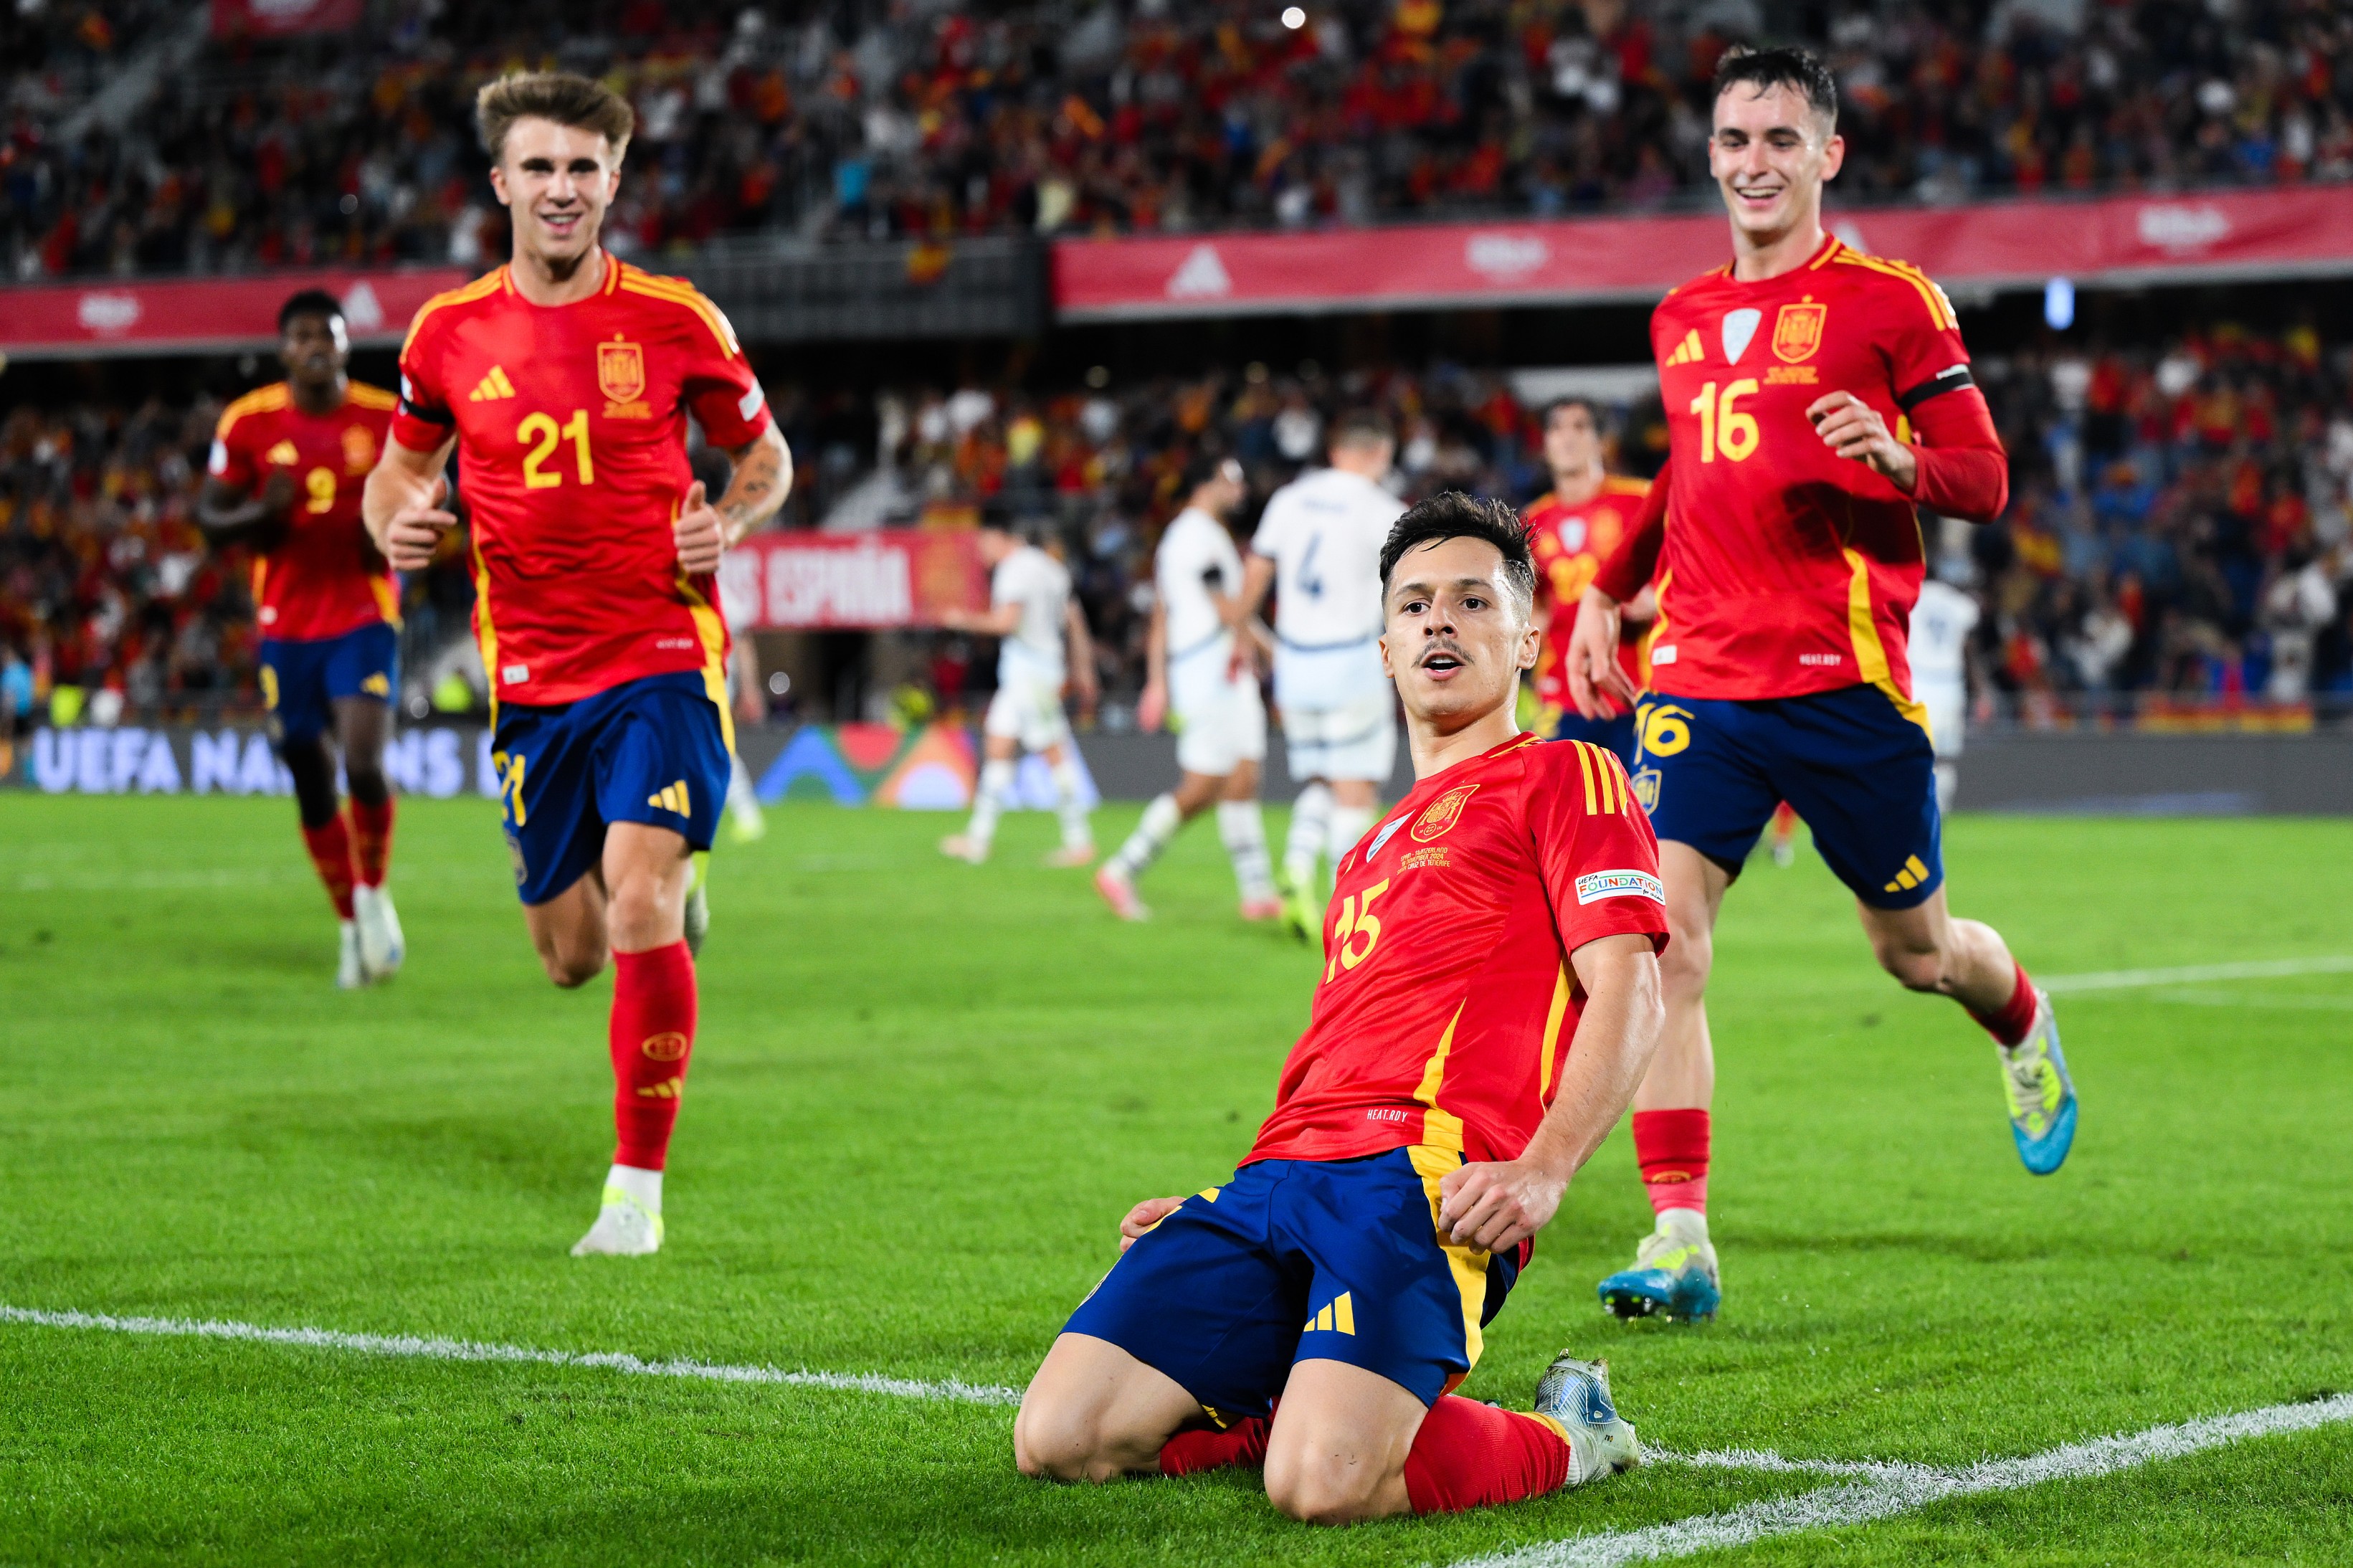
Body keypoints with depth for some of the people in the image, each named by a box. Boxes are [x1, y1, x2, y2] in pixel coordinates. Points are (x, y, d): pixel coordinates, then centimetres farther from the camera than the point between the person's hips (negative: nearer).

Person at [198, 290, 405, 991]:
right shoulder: (247, 423, -1)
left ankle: (373, 892, 9)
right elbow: (209, 518, 4)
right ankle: (351, 928, 21)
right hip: (287, 625, 1)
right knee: (312, 785, 5)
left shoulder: (385, 420, -2)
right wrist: (262, 513, -16)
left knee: (363, 763, -18)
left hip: (364, 620, -1)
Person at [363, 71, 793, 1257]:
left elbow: (764, 454, 10)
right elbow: (405, 460, 19)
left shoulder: (673, 321, -3)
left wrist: (727, 520, -10)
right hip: (531, 679, 3)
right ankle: (669, 908, 47)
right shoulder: (450, 333, 2)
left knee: (641, 903, -20)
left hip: (662, 659, -3)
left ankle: (637, 1190, -9)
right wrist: (397, 522, -4)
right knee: (570, 955, 8)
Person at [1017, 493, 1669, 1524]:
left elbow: (1627, 993, -3)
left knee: (1321, 1485, -30)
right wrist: (1215, 1213, 22)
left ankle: (1567, 1439, 0)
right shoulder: (1373, 849, 34)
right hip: (1280, 1171, 7)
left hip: (1425, 1171, -7)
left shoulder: (1562, 778, 10)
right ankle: (1346, 1405, 8)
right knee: (1058, 1439, -12)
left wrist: (1541, 1172, -18)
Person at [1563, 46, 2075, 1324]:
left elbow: (1985, 483, -3)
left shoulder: (1891, 300, -2)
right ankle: (1680, 1239, -15)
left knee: (1914, 949, 11)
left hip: (1846, 681, -3)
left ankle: (2025, 1029, 48)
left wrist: (1897, 456, -22)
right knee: (1663, 934, -15)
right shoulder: (1680, 319, 14)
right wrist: (1607, 594, 23)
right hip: (1699, 677, 3)